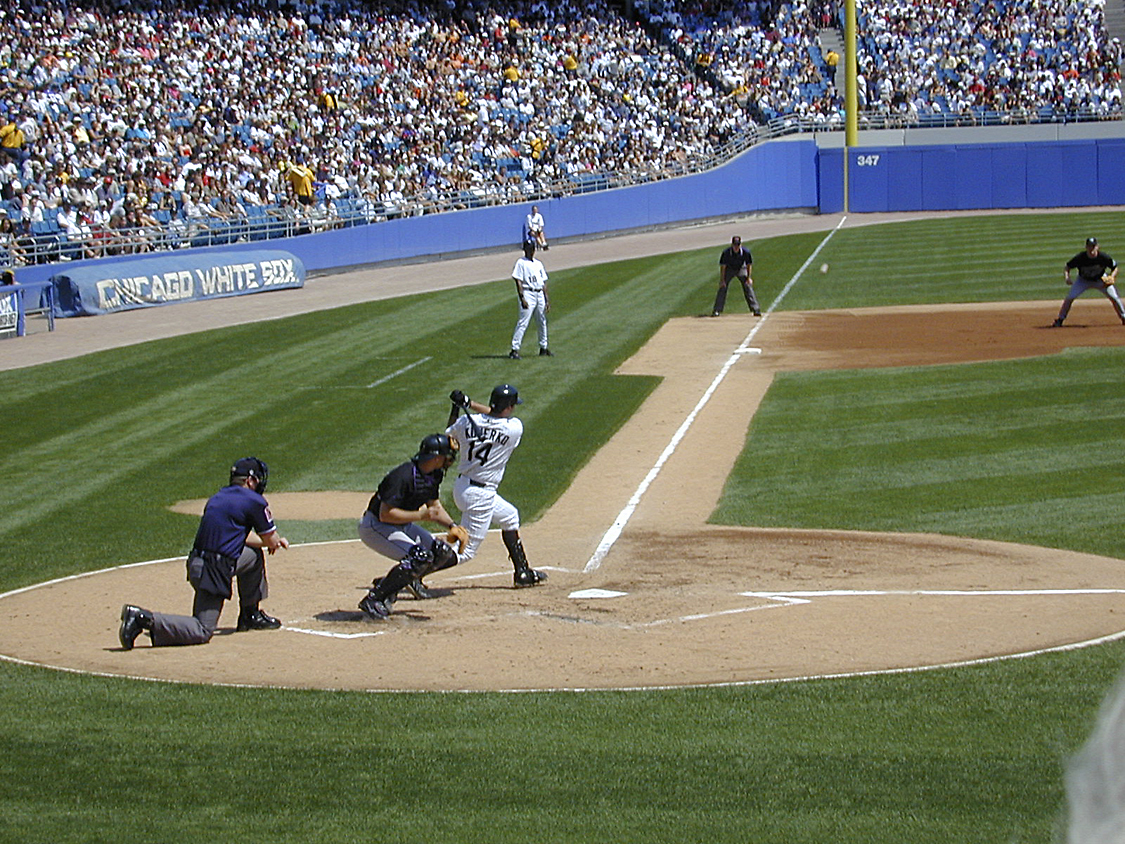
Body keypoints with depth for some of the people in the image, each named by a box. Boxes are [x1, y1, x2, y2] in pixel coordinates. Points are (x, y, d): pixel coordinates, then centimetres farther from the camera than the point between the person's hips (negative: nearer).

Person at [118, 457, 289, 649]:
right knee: (202, 632, -5)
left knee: (254, 554, 28)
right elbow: (271, 541, 2)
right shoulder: (254, 501, -6)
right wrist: (276, 541, 25)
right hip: (215, 571, -9)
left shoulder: (217, 498, 18)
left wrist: (273, 541, 36)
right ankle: (145, 619, -18)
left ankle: (250, 615, 33)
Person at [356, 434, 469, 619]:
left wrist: (452, 526, -1)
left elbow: (434, 504, 15)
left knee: (445, 555, 1)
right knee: (419, 557, -28)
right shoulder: (404, 476, -29)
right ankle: (372, 599, -19)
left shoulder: (434, 474, -1)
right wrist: (421, 515, -30)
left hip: (402, 526, 9)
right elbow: (385, 514, -30)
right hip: (375, 526, -9)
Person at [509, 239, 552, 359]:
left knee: (542, 322, 13)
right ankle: (514, 350, -15)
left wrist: (547, 300, 12)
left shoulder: (539, 263, 18)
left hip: (540, 294, 7)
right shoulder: (521, 263, -2)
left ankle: (543, 348, 25)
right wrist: (522, 298, -19)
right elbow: (518, 281, -9)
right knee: (522, 323, -13)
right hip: (528, 294, -7)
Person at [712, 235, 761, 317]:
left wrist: (748, 277, -13)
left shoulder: (746, 252, -26)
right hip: (729, 269, 0)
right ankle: (716, 310, -5)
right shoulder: (726, 252, -28)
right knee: (722, 287, -10)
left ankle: (756, 310, -3)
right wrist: (722, 280, -20)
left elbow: (749, 265, -10)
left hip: (741, 269, 0)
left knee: (748, 287, -8)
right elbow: (722, 266, -18)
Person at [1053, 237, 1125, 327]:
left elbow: (1115, 267, -11)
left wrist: (1111, 277, -30)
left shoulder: (1103, 257, -26)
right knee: (1070, 298, -16)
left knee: (1114, 298, -11)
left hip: (1100, 280, 0)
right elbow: (1068, 266, -14)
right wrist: (1066, 276, -35)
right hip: (1083, 280, 0)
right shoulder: (1080, 257, -27)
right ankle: (1060, 320, -1)